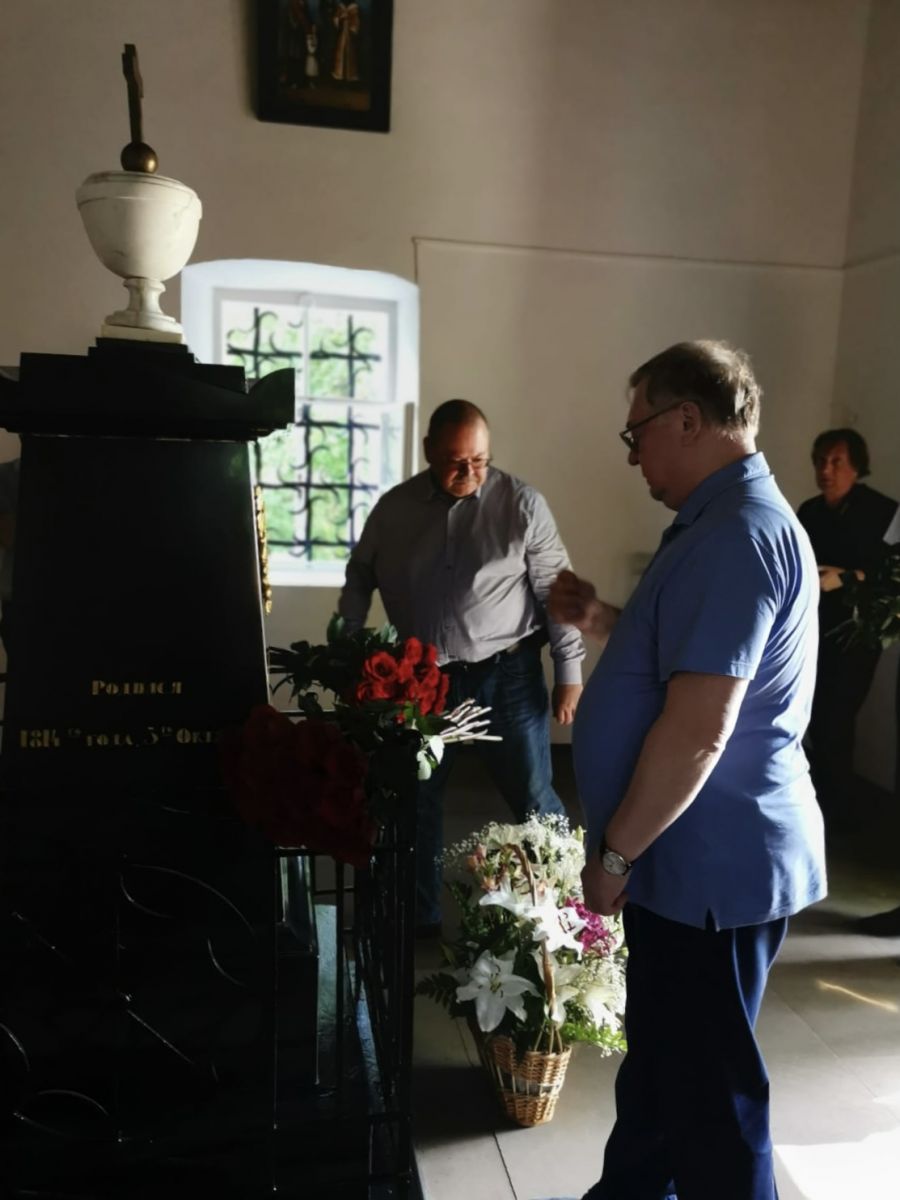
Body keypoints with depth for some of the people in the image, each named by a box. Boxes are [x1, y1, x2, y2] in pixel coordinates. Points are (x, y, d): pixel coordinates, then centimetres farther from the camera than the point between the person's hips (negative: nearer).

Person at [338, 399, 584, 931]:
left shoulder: (522, 503, -7)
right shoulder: (394, 508, 1)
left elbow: (556, 590, -5)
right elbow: (359, 581, 13)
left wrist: (570, 672, -7)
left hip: (506, 673, -3)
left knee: (533, 800, 5)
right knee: (416, 798, 12)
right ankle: (420, 917, 31)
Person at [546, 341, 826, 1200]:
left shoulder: (738, 533, -23)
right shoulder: (728, 521, 13)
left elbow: (698, 728, -28)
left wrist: (615, 852, -17)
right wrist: (604, 622, 10)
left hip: (712, 866, -11)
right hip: (695, 855, 11)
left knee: (708, 1087, 8)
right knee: (659, 1058, 25)